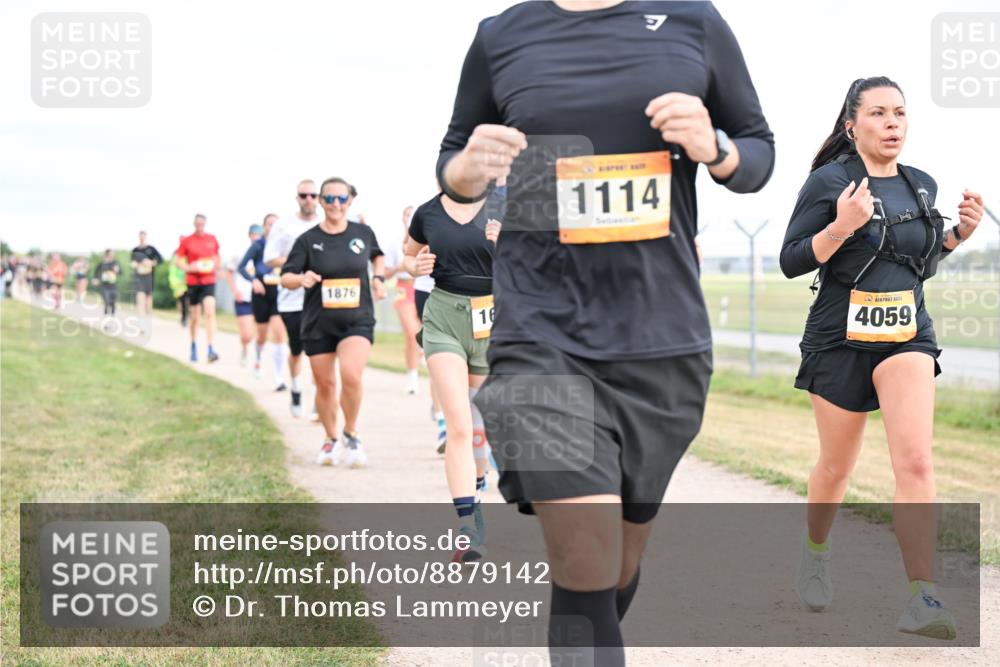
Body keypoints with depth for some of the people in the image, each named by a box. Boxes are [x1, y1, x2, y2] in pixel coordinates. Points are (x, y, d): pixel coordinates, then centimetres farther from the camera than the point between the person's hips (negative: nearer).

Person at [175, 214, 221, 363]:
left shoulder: (212, 239, 6)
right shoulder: (186, 241, 0)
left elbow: (216, 255, 21)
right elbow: (177, 259, 2)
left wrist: (216, 267, 3)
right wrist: (188, 268, -15)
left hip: (209, 281, 0)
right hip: (193, 282, 0)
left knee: (210, 312, -17)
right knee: (195, 317, 8)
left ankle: (211, 350, -22)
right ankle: (194, 348, 29)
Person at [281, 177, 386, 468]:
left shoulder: (363, 233, 3)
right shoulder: (308, 240, -2)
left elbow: (377, 255, 24)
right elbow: (286, 277, -4)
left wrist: (378, 277, 7)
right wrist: (302, 278, -25)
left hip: (357, 320, -1)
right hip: (318, 323, 1)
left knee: (351, 375, -22)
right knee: (325, 384, 7)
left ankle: (351, 435, 1)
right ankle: (331, 439, 31)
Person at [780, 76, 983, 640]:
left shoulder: (921, 186, 8)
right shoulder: (830, 182, -7)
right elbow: (791, 262, -9)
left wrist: (960, 233, 3)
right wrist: (842, 227, -24)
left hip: (908, 336, 3)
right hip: (841, 339, -2)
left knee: (916, 460, -16)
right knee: (837, 467, 11)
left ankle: (923, 599, -20)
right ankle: (816, 554, 41)